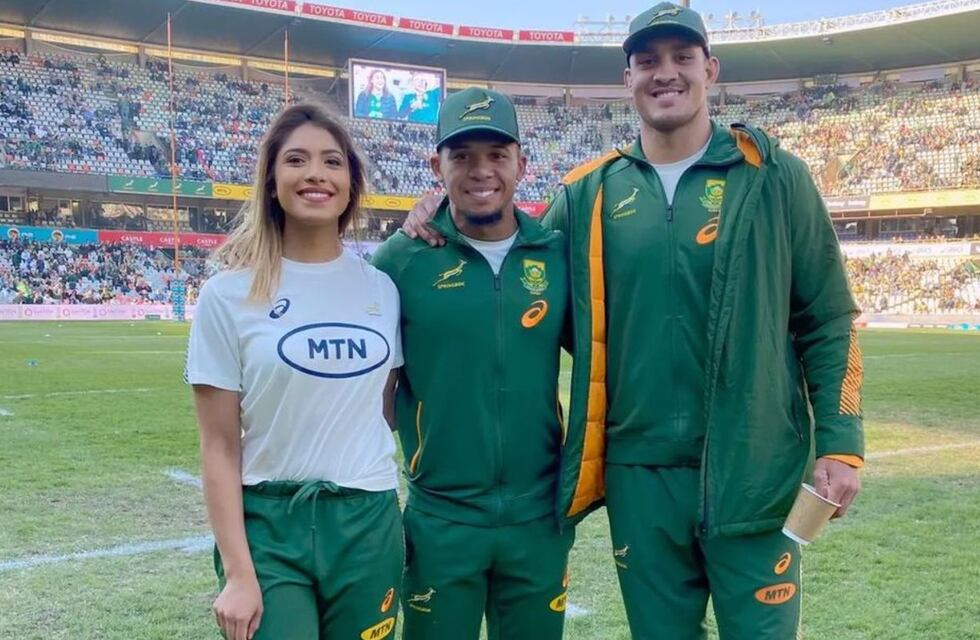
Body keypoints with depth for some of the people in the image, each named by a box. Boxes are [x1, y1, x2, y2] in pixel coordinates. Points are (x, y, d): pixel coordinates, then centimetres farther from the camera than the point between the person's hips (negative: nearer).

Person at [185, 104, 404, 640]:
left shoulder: (381, 288, 3)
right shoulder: (229, 294, -6)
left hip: (369, 523, 3)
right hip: (268, 526, -3)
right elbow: (219, 447, -6)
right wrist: (238, 573, -10)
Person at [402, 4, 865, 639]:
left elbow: (828, 320, 2)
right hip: (639, 472, 2)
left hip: (754, 470, -2)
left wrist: (839, 442, -6)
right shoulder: (590, 192, 5)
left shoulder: (774, 177, -1)